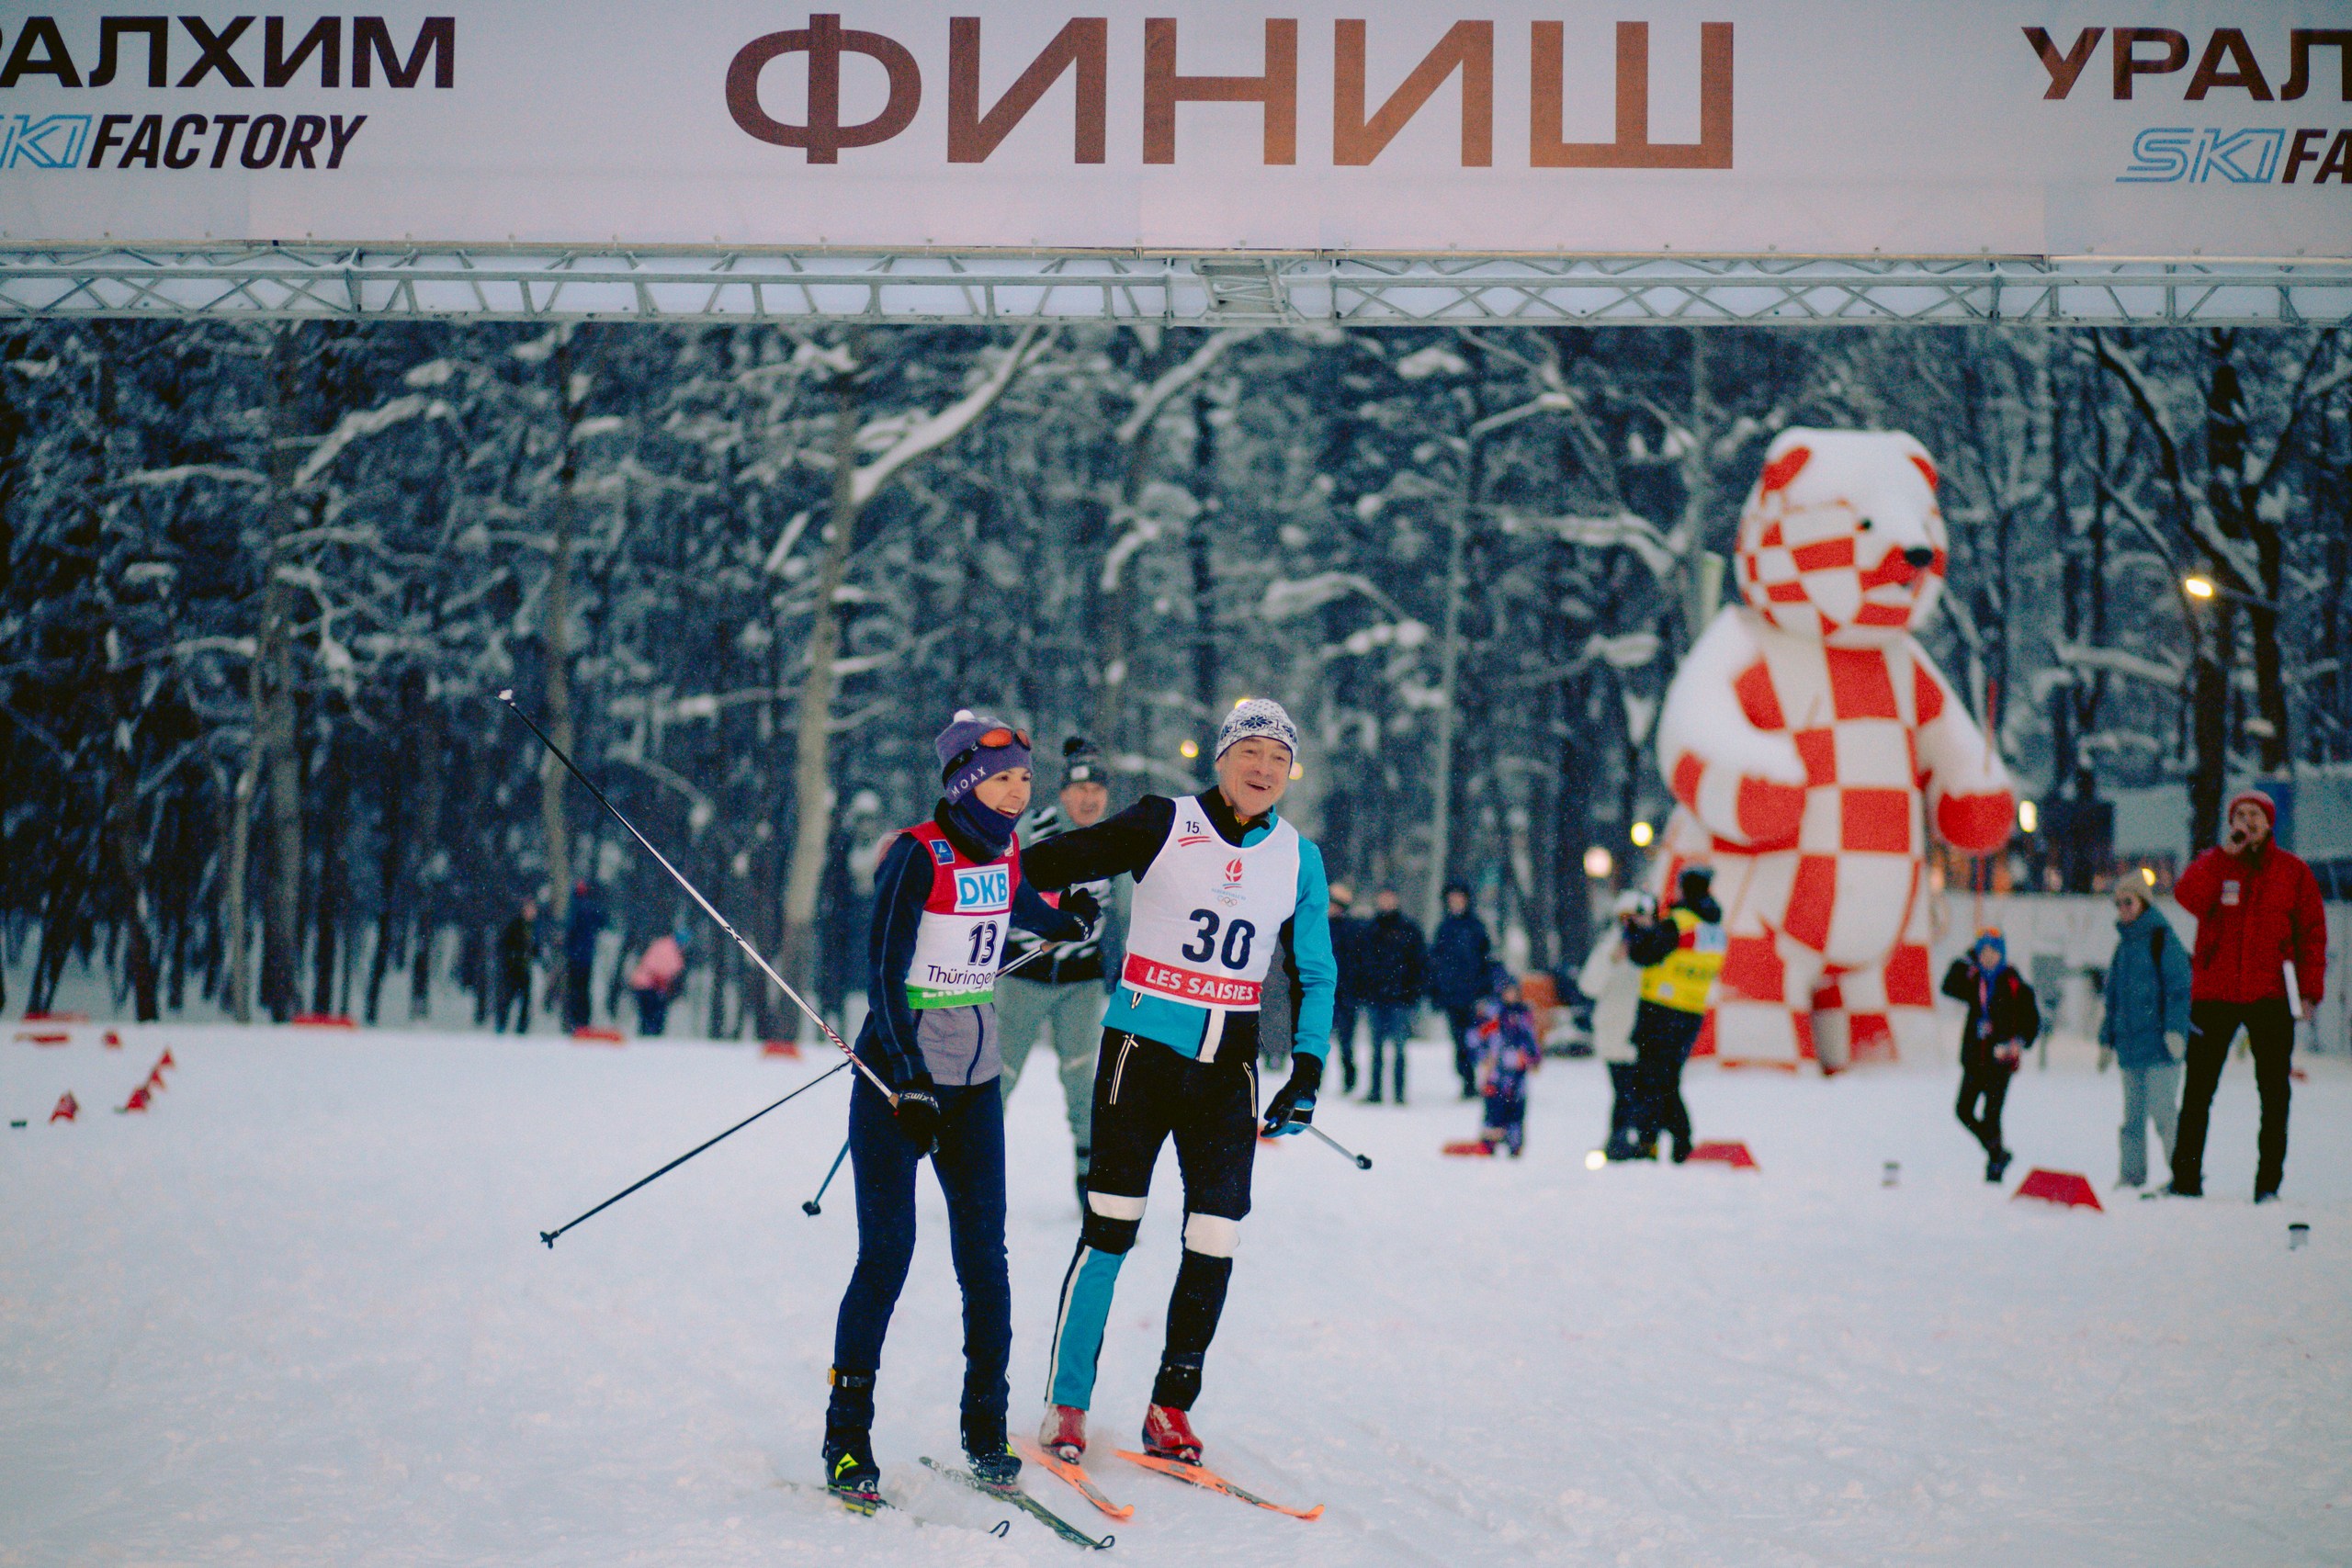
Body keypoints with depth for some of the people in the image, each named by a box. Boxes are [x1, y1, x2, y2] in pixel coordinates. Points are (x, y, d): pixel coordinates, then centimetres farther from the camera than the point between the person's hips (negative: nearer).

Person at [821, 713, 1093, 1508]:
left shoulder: (1005, 852, 5)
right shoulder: (917, 854, -14)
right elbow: (883, 969, -18)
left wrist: (1065, 922, 47)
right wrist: (909, 1078, -25)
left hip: (975, 1079, 6)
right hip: (898, 1074, -6)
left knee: (984, 1255, 2)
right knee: (887, 1254, -8)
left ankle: (986, 1430, 12)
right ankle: (847, 1435, 1)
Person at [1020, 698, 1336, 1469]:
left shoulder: (1298, 859, 7)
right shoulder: (1163, 825, -3)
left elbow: (1316, 973, 14)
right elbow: (1056, 860, -3)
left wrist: (1307, 1073, 4)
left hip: (1229, 1070, 3)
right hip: (1143, 1051, -3)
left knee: (1215, 1239, -4)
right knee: (1109, 1230, -4)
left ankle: (1172, 1406, 11)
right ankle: (1065, 1405, 8)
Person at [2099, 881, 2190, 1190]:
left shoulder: (2163, 940, -3)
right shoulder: (2124, 945, 19)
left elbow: (2178, 988, -10)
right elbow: (2113, 998, 23)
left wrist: (2175, 1031, -18)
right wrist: (2106, 1041, 20)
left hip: (2159, 1046, -7)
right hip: (2129, 1045, 7)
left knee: (2163, 1109, -12)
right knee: (2132, 1115, 8)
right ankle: (2131, 1175, 11)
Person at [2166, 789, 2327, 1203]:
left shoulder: (2294, 872, 6)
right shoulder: (2213, 863, 7)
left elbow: (2312, 932, 6)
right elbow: (2188, 897, -13)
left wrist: (2309, 989, -3)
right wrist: (2227, 853, -15)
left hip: (2270, 997, 0)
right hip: (2214, 993, 0)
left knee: (2274, 1091, 2)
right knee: (2198, 1090, 1)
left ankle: (2268, 1182, 7)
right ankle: (2186, 1179, 7)